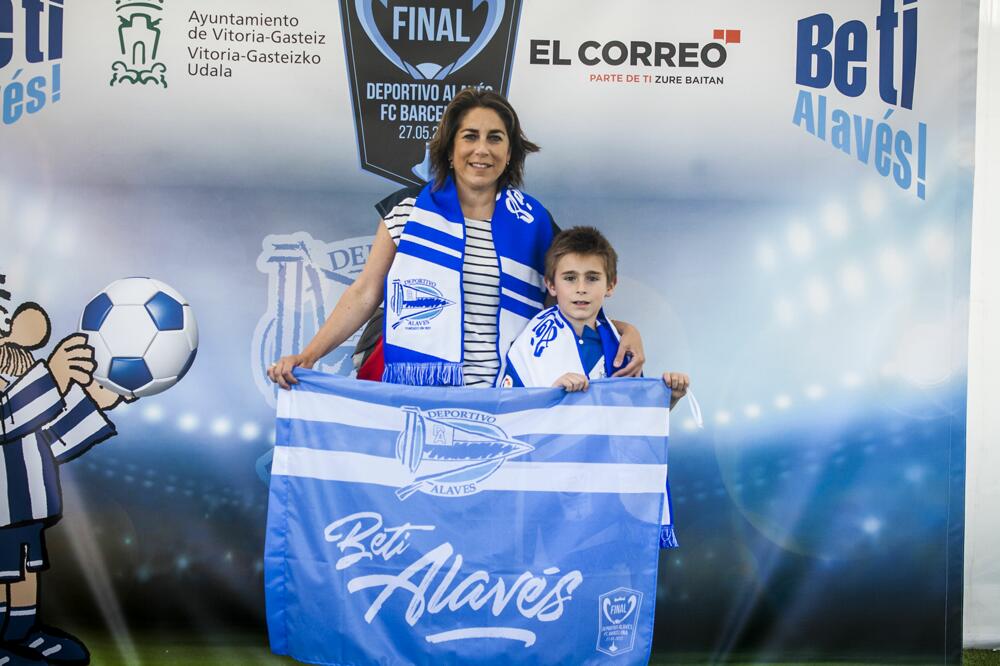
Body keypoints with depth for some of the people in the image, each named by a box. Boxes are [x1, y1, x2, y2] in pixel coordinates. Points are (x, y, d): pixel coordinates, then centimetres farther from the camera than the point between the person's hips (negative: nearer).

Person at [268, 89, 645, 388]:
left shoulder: (533, 220, 8)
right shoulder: (408, 211, 5)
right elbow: (364, 295, 6)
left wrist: (623, 329, -3)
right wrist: (308, 356, -4)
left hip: (507, 398, 1)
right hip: (416, 396, -1)